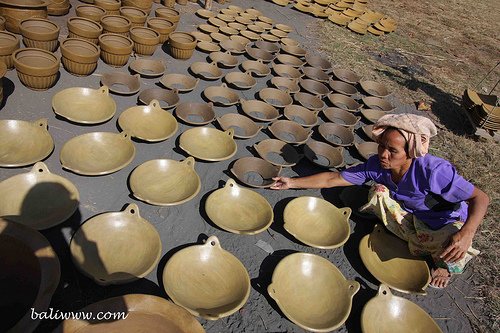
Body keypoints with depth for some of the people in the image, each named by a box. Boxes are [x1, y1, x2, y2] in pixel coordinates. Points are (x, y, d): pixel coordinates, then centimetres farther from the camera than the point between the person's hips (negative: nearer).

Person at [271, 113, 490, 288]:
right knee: (378, 192, -20)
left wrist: (466, 234, -49)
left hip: (447, 224, -4)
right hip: (412, 218, 4)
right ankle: (416, 242, 0)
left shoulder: (434, 171, -36)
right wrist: (292, 183, -17)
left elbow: (480, 198, -31)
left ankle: (443, 261, 5)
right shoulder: (376, 165, -21)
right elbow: (333, 179, -15)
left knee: (453, 251, -36)